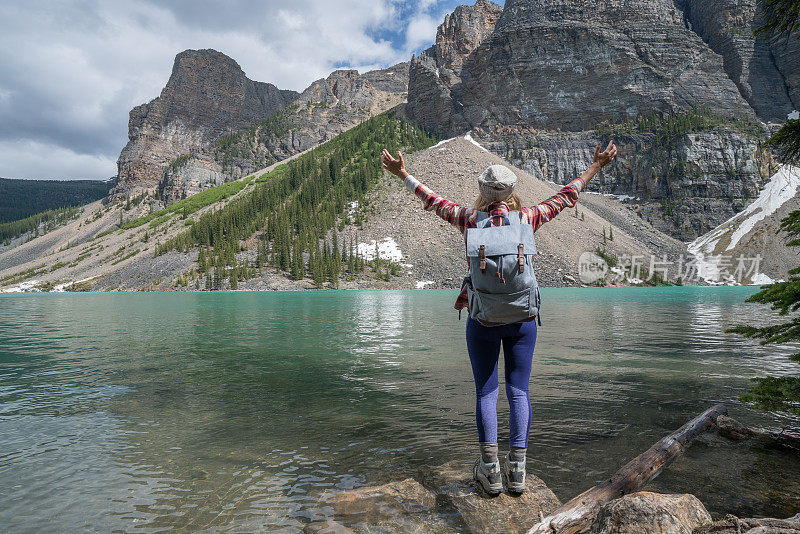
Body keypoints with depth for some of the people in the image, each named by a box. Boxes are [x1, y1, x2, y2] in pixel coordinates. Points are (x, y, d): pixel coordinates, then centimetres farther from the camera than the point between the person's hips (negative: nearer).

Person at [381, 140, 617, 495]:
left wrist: (403, 175, 23)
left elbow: (434, 202, 11)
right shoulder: (526, 220, -1)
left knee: (485, 392, 7)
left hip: (482, 319, -1)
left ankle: (490, 470, 10)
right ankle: (517, 471, 11)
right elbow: (565, 197, 10)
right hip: (522, 317, 1)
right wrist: (596, 167, 22)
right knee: (519, 391, 7)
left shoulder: (471, 220, -2)